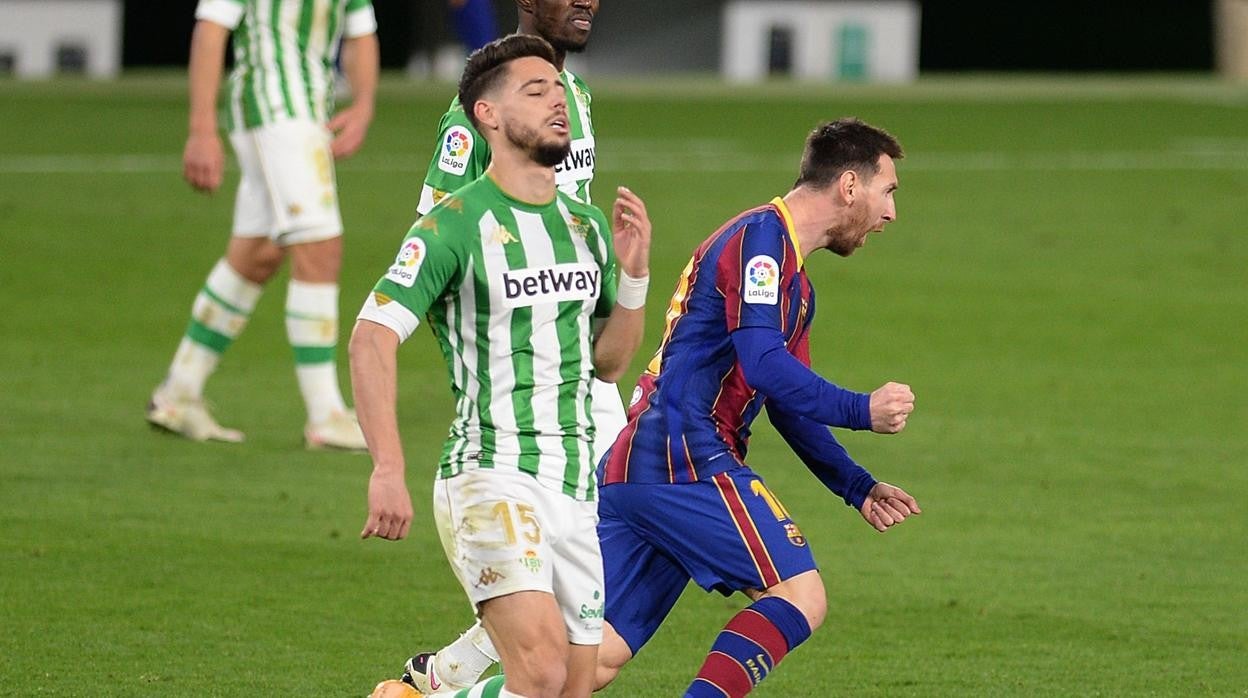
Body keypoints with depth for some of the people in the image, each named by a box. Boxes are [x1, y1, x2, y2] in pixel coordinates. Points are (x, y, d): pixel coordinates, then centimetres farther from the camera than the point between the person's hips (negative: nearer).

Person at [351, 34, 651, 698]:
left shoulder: (589, 226, 13)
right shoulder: (455, 225, -8)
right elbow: (371, 338, -13)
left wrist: (634, 275, 2)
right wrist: (388, 470, -23)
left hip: (577, 491, 7)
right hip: (491, 476, -7)